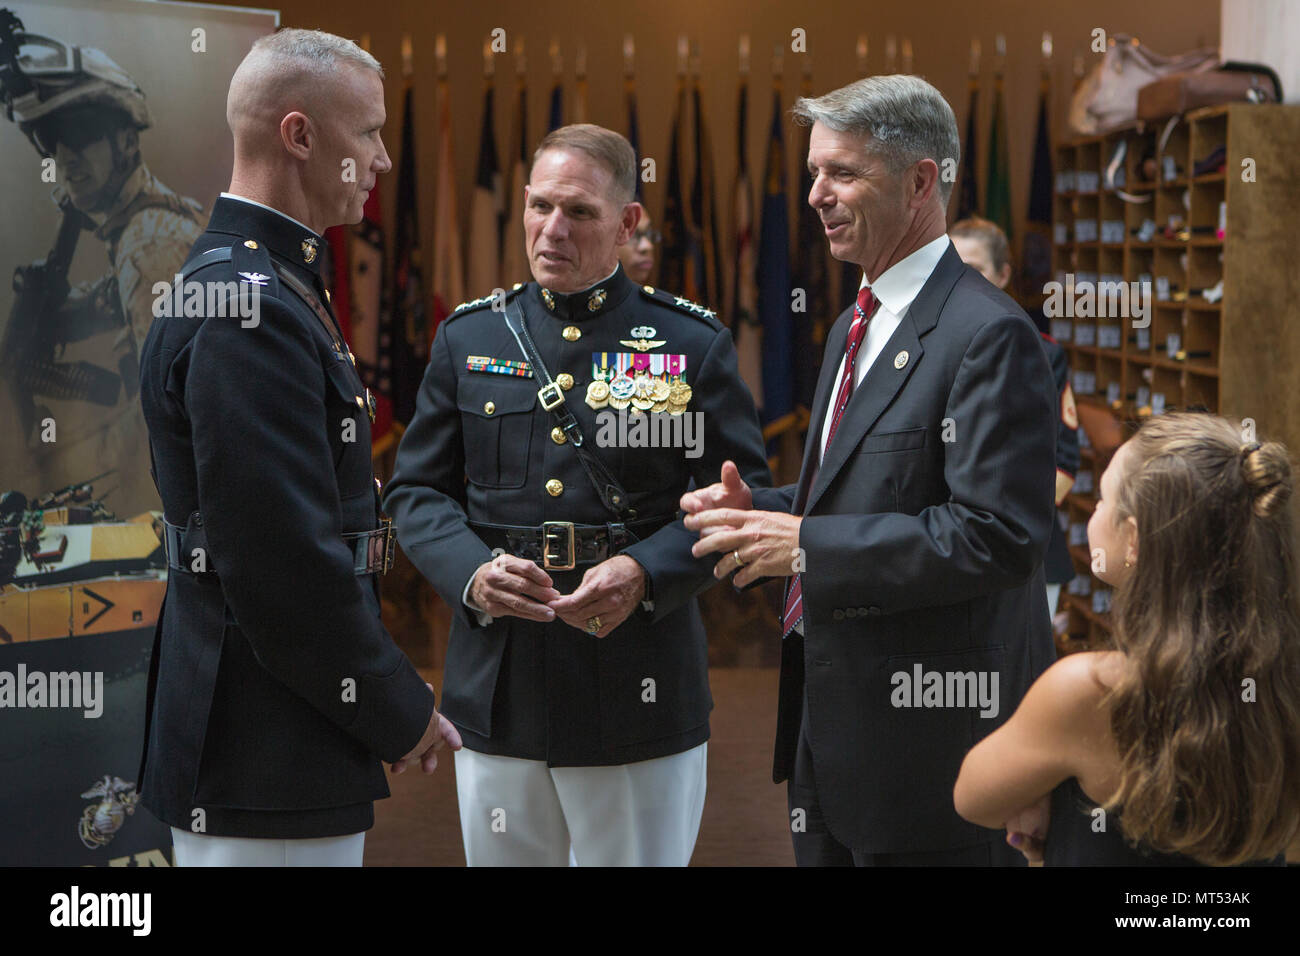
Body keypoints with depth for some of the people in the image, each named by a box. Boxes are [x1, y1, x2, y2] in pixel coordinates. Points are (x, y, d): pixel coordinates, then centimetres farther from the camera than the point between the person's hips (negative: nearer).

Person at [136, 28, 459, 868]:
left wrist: (385, 688, 14)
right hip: (268, 769, -10)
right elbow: (284, 561, -24)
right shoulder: (246, 308, -20)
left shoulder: (267, 285, 14)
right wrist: (399, 712, -12)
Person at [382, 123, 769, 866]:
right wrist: (471, 574, -12)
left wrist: (645, 573, -19)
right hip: (497, 691, 2)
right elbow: (416, 491, 8)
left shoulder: (695, 344, 1)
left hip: (642, 700, -2)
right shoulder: (468, 338, 9)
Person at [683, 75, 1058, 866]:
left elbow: (998, 534, -25)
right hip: (832, 721, 9)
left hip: (929, 731, -9)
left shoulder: (988, 337, -17)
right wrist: (759, 508, 2)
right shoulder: (854, 327, 15)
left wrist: (807, 545, -23)